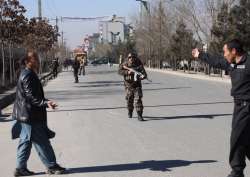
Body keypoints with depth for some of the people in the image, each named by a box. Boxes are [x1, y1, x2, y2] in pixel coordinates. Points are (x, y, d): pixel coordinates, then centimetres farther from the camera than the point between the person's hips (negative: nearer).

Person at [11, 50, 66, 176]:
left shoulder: (27, 74, 14)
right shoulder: (28, 76, -18)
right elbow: (31, 96, -23)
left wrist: (45, 101, 23)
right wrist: (45, 103, -30)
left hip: (25, 115, 11)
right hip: (30, 116, -11)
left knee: (26, 141, 14)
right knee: (41, 142, -1)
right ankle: (51, 166, 8)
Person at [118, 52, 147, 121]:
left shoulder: (139, 65, -6)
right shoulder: (125, 64, -2)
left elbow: (144, 73, -12)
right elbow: (120, 71, -10)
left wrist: (143, 76, -35)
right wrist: (127, 72, -23)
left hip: (137, 85, -2)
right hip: (128, 85, 2)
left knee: (138, 100, -11)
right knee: (129, 100, 14)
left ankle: (139, 115, -11)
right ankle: (130, 112, 38)